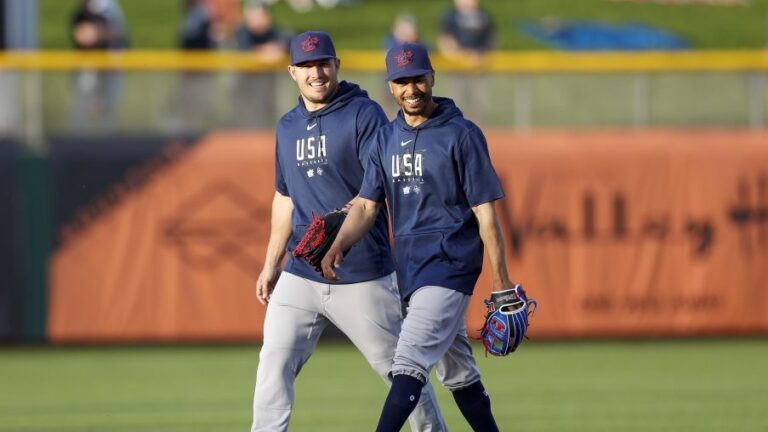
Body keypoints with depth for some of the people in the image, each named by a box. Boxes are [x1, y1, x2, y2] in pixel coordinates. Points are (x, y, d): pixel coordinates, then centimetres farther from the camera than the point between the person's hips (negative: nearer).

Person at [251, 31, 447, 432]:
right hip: (301, 275, 5)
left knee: (400, 366, 4)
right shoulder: (288, 126, 13)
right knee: (273, 365, -5)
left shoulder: (364, 114, -6)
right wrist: (271, 263, 21)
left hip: (362, 275, -5)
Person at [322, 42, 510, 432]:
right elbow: (366, 206, 8)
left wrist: (501, 283, -11)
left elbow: (485, 213, -8)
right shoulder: (386, 139, 12)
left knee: (409, 362, -17)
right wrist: (338, 246, -11)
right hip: (408, 267, 7)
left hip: (450, 263, -7)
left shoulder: (461, 135, -7)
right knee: (457, 374, 14)